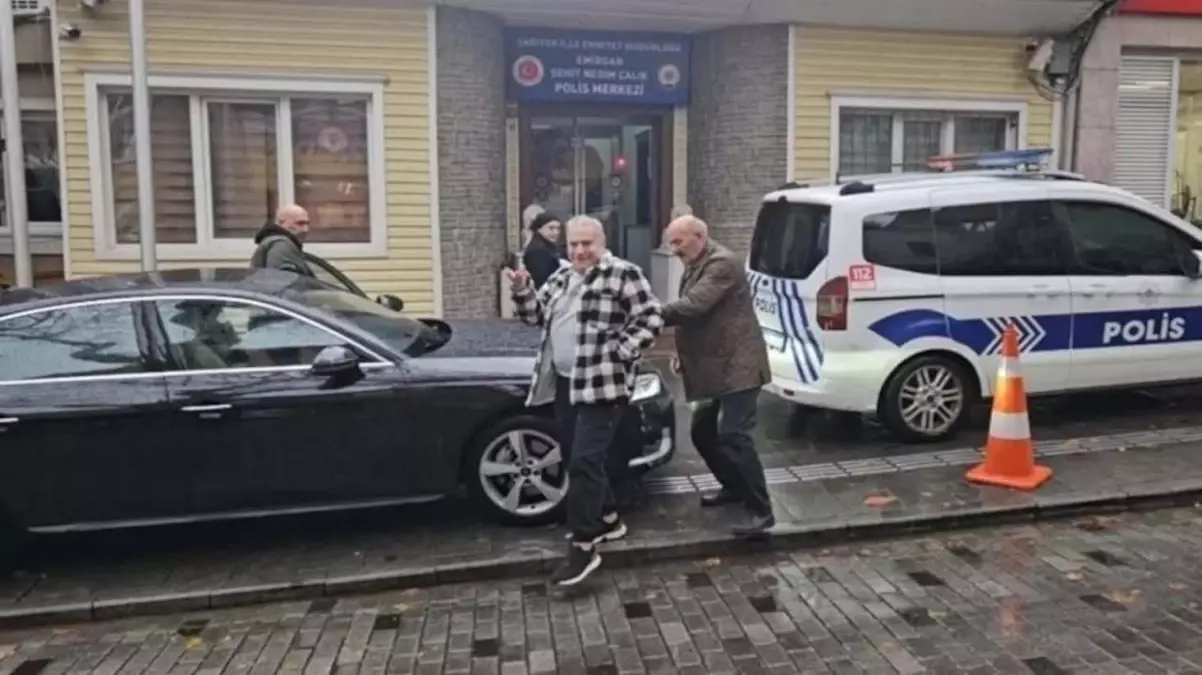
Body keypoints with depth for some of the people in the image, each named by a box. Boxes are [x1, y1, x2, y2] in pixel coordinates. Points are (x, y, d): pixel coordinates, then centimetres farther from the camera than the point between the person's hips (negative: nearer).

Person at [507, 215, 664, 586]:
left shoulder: (623, 274, -9)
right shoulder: (561, 278, 13)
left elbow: (651, 319, -11)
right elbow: (536, 315, 19)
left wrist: (620, 353, -18)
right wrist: (522, 290, 1)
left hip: (602, 385, -8)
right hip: (563, 383, 8)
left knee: (585, 462, -11)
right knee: (577, 460, 15)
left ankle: (583, 547, -3)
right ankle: (608, 518, 34)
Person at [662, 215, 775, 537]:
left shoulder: (722, 263, -16)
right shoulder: (695, 267, 16)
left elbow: (694, 306, -28)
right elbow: (689, 311, 20)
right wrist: (682, 350, 7)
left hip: (737, 366, -10)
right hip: (716, 367, 10)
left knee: (734, 435, -14)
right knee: (703, 432, 15)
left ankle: (761, 511, -7)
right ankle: (734, 487, 32)